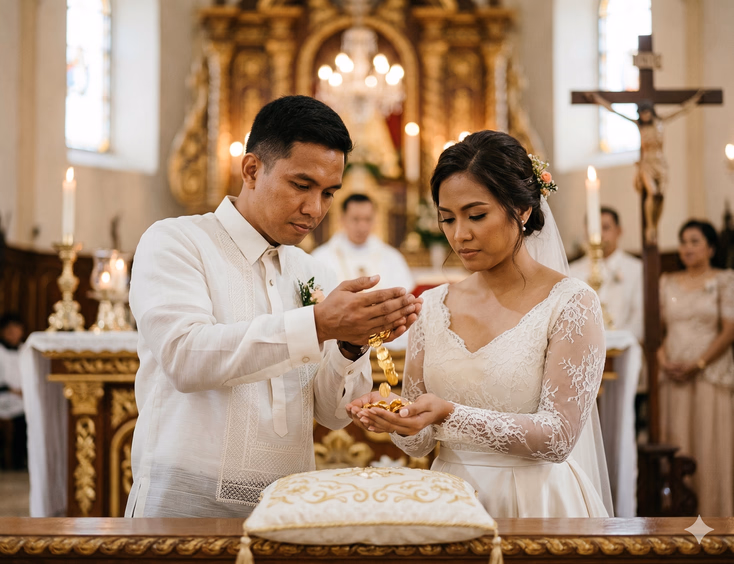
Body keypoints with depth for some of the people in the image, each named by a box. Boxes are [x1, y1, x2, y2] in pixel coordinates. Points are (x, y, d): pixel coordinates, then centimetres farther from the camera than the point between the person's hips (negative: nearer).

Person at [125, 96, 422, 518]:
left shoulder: (313, 275, 11)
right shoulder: (174, 242, -2)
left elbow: (334, 413, 8)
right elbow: (184, 355, -20)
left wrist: (351, 345, -12)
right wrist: (316, 325, -24)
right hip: (189, 501, -4)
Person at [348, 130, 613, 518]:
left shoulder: (571, 304, -9)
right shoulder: (432, 307, 5)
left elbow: (559, 437, -16)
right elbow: (420, 443, 6)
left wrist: (452, 414, -27)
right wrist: (395, 419, -16)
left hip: (535, 505, -4)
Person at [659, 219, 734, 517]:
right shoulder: (667, 283, 13)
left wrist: (697, 364, -12)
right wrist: (663, 359, -5)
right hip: (673, 377, 3)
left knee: (710, 444, -3)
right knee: (675, 444, 1)